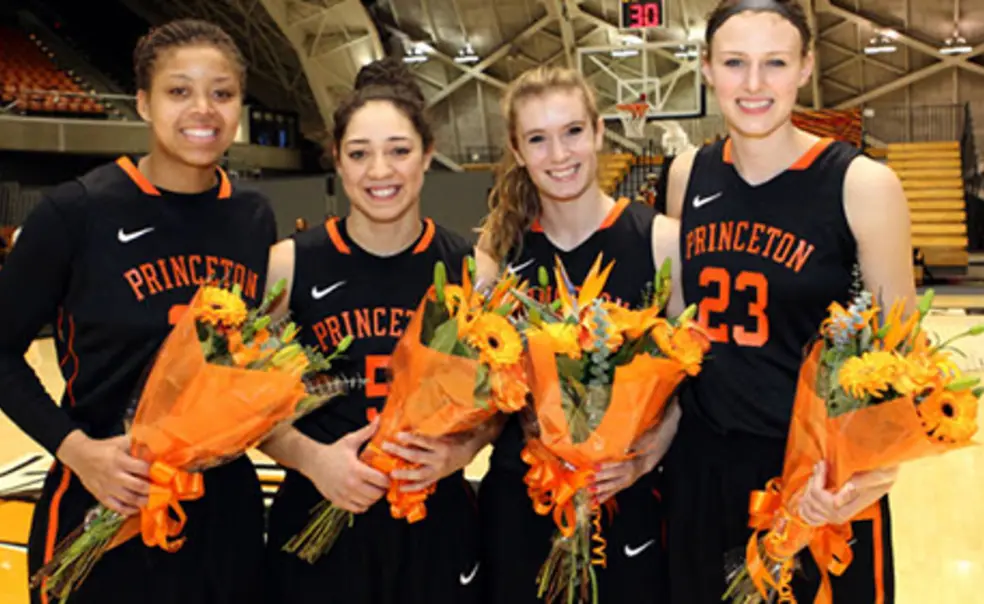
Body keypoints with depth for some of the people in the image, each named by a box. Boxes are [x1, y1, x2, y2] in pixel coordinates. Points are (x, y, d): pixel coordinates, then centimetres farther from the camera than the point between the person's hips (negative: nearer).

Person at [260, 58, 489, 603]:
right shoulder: (290, 265, -6)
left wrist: (459, 451, -13)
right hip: (318, 523, -1)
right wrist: (310, 457, -16)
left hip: (437, 524, 1)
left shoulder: (468, 267, -4)